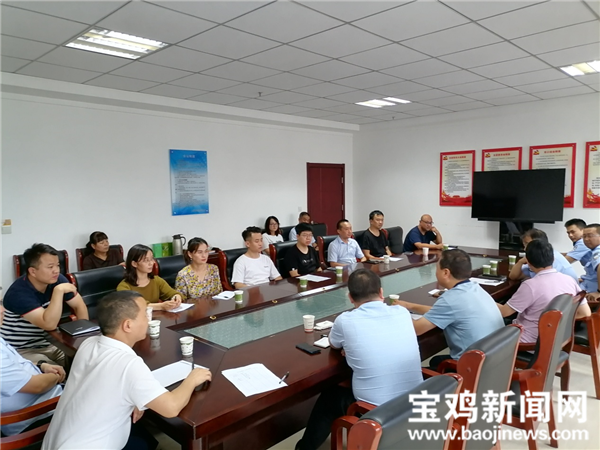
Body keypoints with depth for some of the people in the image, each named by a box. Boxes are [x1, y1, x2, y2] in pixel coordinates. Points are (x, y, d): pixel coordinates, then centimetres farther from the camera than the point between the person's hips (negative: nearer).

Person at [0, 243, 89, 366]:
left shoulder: (57, 279, -7)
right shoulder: (19, 293, -25)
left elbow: (79, 306, 1)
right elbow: (49, 324, -35)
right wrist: (59, 291, -36)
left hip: (51, 343, 6)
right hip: (23, 350, -6)